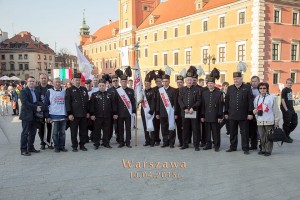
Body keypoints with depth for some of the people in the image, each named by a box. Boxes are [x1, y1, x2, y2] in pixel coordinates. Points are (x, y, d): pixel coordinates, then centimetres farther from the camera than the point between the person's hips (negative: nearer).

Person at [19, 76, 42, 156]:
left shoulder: (35, 91, 16)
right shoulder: (24, 91, -8)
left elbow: (38, 101, 18)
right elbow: (25, 103, -19)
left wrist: (39, 106, -5)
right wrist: (36, 107, -19)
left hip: (34, 115, 7)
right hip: (26, 115, -7)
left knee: (33, 132, 12)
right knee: (25, 133, -2)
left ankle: (31, 147, 21)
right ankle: (23, 150, 3)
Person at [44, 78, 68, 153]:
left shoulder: (64, 91, 9)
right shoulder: (49, 92, 1)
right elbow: (46, 104, 0)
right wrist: (47, 116, -6)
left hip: (63, 115, 2)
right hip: (54, 116, -2)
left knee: (62, 132, 8)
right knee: (55, 132, 4)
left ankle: (62, 146, 16)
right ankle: (56, 147, 14)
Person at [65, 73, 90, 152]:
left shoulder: (84, 89, 14)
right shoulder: (69, 90, 0)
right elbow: (67, 103, -6)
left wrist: (87, 112, 9)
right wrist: (69, 113, -13)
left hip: (84, 114, 4)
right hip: (74, 115, -4)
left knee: (84, 131, 8)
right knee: (74, 132, 3)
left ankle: (82, 145, 20)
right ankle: (74, 146, 12)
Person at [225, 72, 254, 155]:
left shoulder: (247, 88, -1)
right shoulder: (230, 88, 8)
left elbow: (250, 101, -4)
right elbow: (227, 101, 10)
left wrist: (250, 113, -9)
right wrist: (226, 112, 8)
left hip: (243, 115, -3)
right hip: (232, 115, 3)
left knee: (244, 132, 4)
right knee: (233, 132, 11)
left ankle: (245, 148, 13)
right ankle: (233, 147, 22)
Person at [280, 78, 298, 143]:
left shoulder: (290, 90, 14)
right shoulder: (284, 90, -10)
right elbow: (283, 100, -14)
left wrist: (292, 108, 12)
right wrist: (286, 109, -17)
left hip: (291, 109, 8)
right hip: (286, 110, -8)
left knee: (295, 122, 11)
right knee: (286, 123, -2)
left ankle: (287, 134, 25)